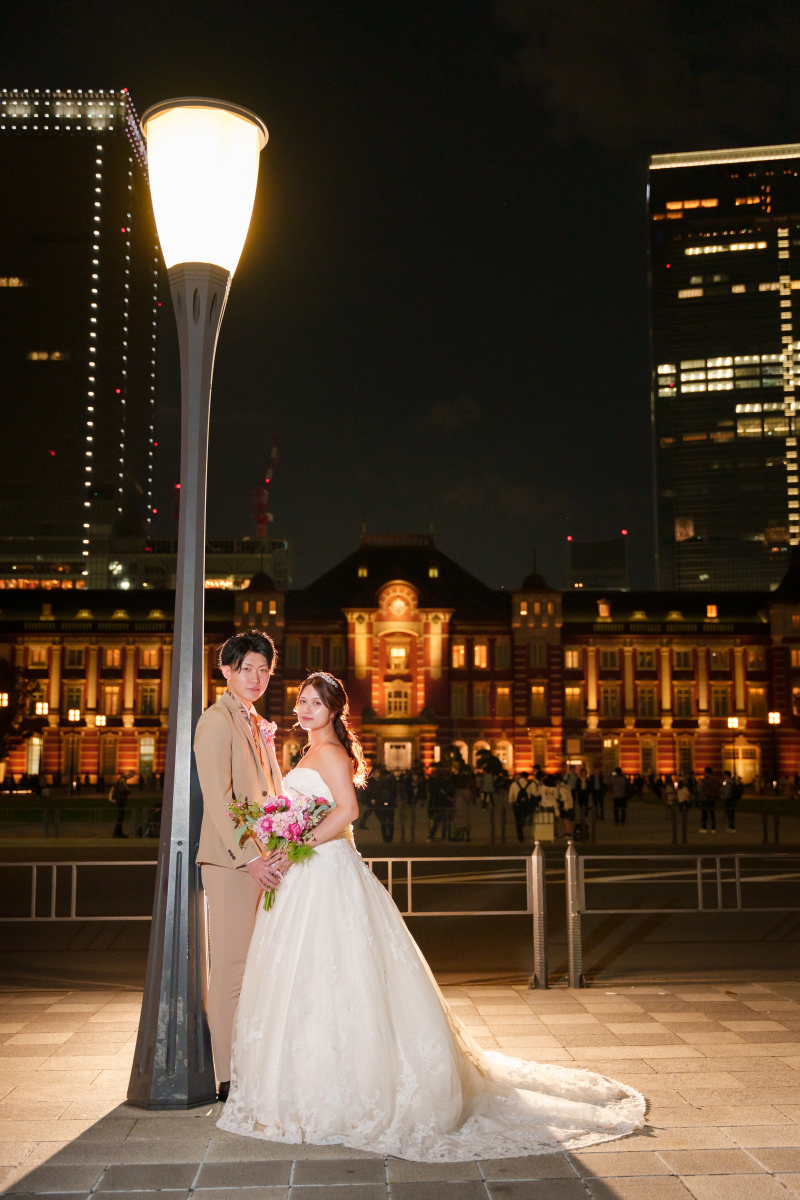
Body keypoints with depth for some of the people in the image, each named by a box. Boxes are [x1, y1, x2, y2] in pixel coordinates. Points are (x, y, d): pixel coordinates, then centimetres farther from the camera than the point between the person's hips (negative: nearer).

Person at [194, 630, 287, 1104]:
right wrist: (249, 858, -18)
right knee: (233, 967, -3)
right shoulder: (216, 720, -7)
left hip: (263, 860, 8)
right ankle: (230, 1078, 5)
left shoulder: (259, 725, 19)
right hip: (230, 860, -8)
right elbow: (218, 798, -14)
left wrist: (283, 849, 7)